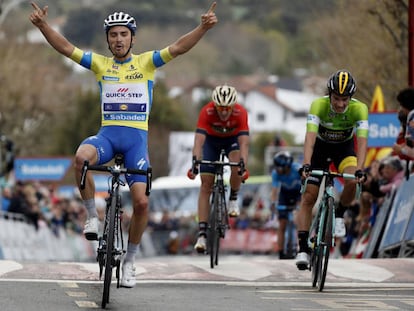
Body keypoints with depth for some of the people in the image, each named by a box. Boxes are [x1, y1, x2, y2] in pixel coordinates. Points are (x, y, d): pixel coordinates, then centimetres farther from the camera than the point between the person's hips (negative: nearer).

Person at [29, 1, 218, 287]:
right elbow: (65, 47, 2)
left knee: (142, 201, -11)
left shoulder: (146, 62, 6)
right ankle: (92, 216, -14)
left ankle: (130, 261, 8)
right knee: (81, 157, -35)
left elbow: (178, 48, -7)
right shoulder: (100, 64, 9)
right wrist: (43, 25, -14)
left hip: (137, 137, 0)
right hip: (107, 134, 0)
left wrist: (203, 28, -24)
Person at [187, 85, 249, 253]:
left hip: (232, 140, 0)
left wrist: (243, 165, -56)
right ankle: (202, 233, -10)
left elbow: (244, 143, -40)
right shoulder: (207, 112, -34)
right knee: (206, 185, -9)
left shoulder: (240, 113, -33)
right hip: (211, 140, 0)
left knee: (237, 165, -32)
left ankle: (233, 199, -2)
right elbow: (199, 140, -41)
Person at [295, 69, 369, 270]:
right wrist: (306, 165, -55)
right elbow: (310, 137, -41)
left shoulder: (359, 109, -29)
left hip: (344, 147, 0)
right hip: (321, 147, 0)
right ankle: (303, 249, -6)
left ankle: (339, 216, 0)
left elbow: (362, 141, -37)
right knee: (308, 197, -9)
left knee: (352, 182, -29)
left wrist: (359, 170, -52)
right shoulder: (318, 105, -31)